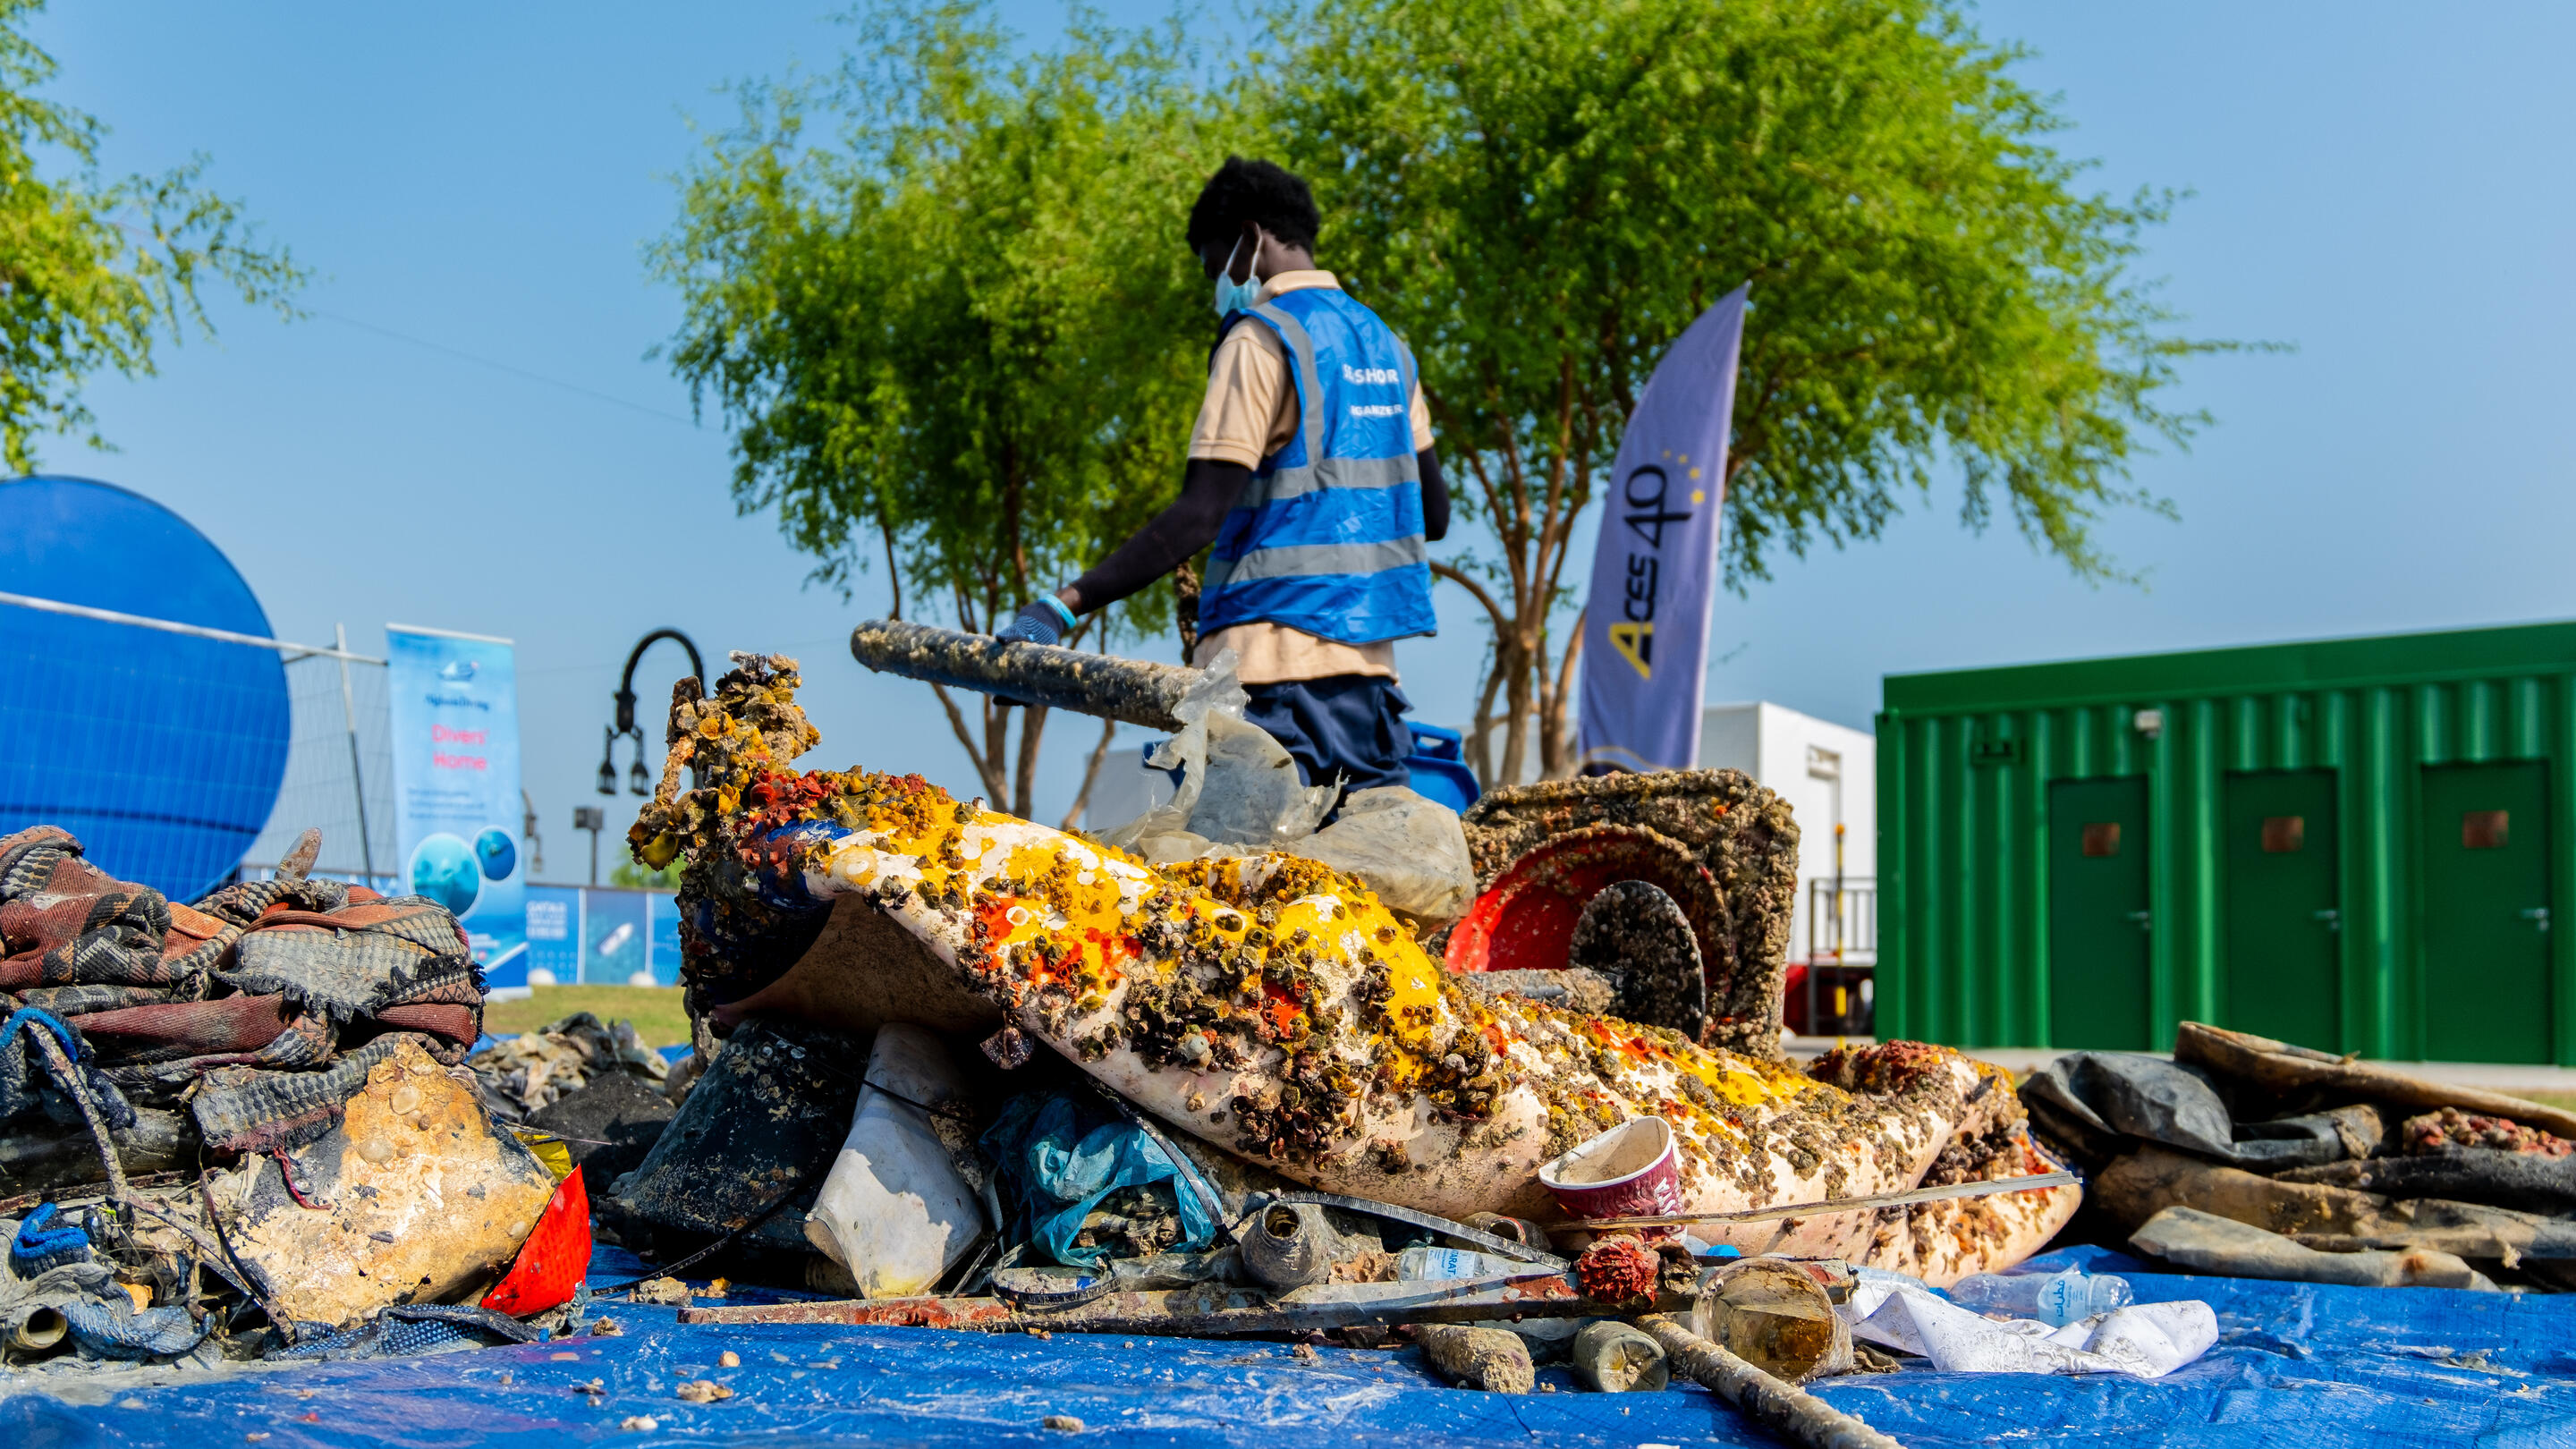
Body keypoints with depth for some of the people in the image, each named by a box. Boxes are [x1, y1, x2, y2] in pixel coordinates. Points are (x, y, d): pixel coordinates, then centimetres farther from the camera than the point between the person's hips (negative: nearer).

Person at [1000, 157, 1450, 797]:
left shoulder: (1259, 340, -7)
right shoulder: (1384, 343, 17)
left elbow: (1198, 518, -17)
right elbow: (1433, 514, 21)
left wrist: (1063, 605, -20)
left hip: (1275, 656, -8)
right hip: (1369, 665, 8)